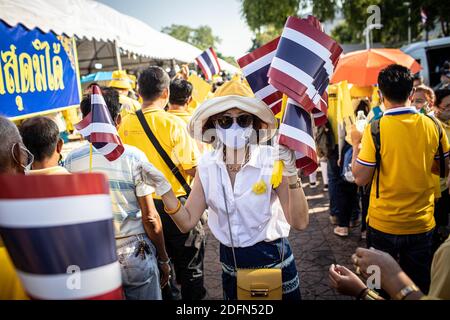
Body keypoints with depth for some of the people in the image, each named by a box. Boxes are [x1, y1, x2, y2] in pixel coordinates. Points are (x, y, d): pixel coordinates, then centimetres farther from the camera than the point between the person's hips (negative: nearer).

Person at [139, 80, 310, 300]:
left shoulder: (271, 160, -18)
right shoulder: (207, 165, -7)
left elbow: (300, 223, -19)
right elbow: (187, 222, -5)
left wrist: (291, 174, -31)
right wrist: (163, 188, -17)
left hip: (273, 260, -2)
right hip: (230, 265, 3)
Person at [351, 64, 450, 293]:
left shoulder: (376, 129, -17)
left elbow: (361, 178, -14)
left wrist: (356, 145, -1)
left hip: (383, 224, -3)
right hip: (422, 224, 3)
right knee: (419, 287, 21)